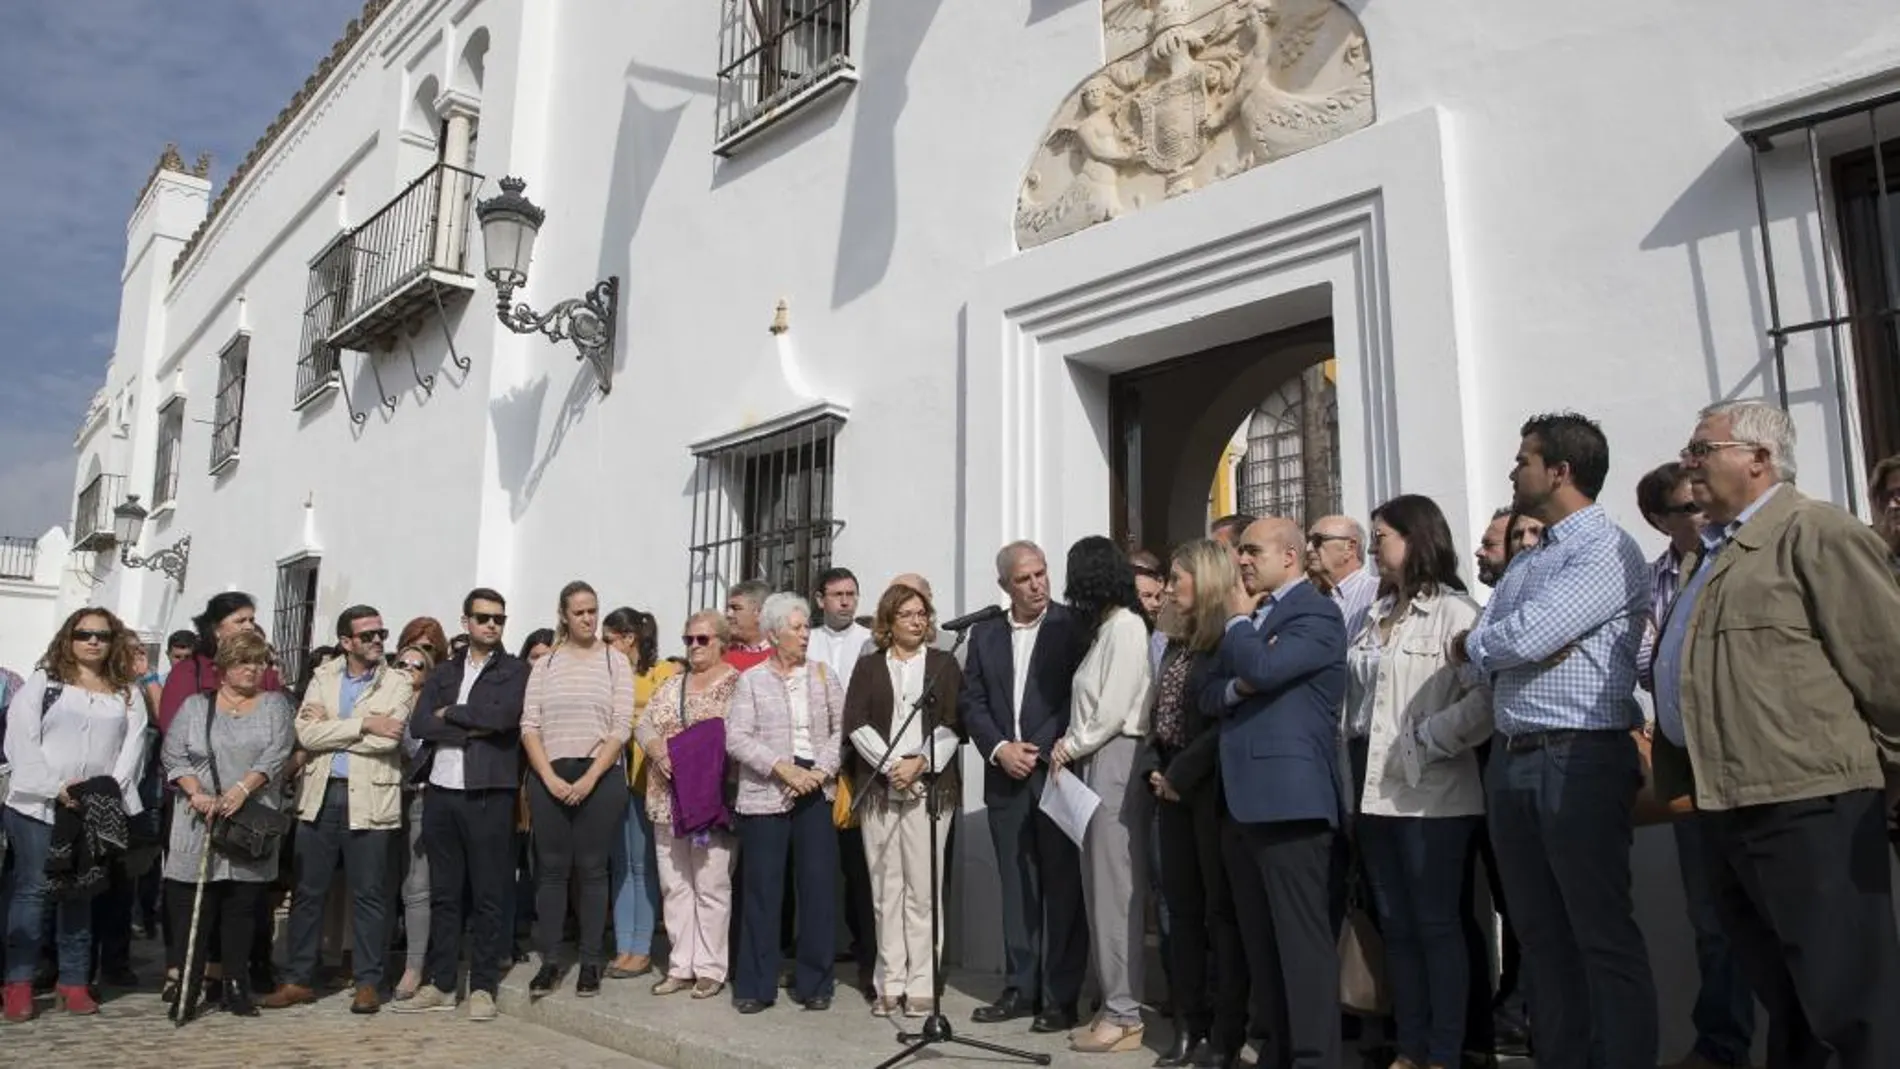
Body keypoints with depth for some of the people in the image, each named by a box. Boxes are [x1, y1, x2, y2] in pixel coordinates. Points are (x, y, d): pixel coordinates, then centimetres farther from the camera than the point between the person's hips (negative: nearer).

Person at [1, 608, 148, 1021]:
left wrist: (111, 789, -11)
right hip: (38, 802, -2)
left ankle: (73, 980, 13)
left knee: (80, 893, 7)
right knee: (33, 889, -2)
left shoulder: (128, 692, 12)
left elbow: (133, 744, 4)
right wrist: (57, 788, -13)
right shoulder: (42, 681, 4)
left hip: (97, 808, 2)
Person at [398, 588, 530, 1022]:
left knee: (488, 895, 1)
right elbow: (418, 725, 2)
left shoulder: (516, 670, 3)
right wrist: (473, 728, -10)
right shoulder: (444, 672, 15)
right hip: (442, 791, 4)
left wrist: (450, 714, -4)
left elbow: (503, 716, -15)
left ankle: (483, 987, 9)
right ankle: (440, 983, 20)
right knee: (443, 894, 11)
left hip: (489, 794, -4)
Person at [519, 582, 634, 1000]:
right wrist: (549, 777, -9)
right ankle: (548, 962, 13)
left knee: (592, 869, 2)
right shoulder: (546, 664, 9)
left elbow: (621, 728, -4)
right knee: (551, 868, 5)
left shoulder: (615, 661, 3)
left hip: (601, 776, -2)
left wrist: (590, 778, -12)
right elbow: (529, 726, 3)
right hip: (549, 777, 2)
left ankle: (591, 962, 10)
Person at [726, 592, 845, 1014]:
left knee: (818, 887, 3)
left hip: (816, 793, 2)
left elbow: (841, 729, 5)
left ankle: (814, 984, 15)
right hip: (765, 795, -2)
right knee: (761, 889, 3)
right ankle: (755, 985, 15)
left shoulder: (823, 676, 9)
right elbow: (736, 738, -5)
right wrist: (784, 769, -14)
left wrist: (821, 770, -11)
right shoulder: (752, 680, 3)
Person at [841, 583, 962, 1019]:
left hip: (929, 787, -1)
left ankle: (921, 985, 3)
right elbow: (854, 724, 3)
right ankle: (890, 983, 10)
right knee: (885, 889, 3)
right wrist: (890, 764, -9)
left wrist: (919, 763, -11)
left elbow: (951, 723, 1)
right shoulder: (867, 667, 13)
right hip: (878, 787, 1)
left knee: (923, 888, -3)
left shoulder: (944, 664, 10)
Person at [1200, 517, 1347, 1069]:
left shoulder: (1317, 612, -6)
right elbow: (1209, 696, 13)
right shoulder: (1249, 617, 20)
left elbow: (1263, 668, -21)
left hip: (1289, 797, -9)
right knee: (1260, 940, 14)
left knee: (1303, 937, -5)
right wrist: (1237, 686, -8)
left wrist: (1238, 620, -4)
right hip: (1241, 797, 9)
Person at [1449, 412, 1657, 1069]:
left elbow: (1527, 636, -20)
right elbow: (1478, 659, 12)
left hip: (1580, 761, -8)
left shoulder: (1607, 551, -8)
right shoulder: (1525, 561, 19)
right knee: (1540, 935, 14)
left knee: (1602, 935, -1)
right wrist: (1503, 645, -10)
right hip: (1511, 761, 9)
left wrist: (1474, 641, 0)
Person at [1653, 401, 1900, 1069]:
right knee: (1785, 1003, 18)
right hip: (1724, 808, 9)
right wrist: (1672, 779, 17)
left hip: (1806, 807, -9)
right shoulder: (1715, 552, 20)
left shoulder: (1815, 533, -7)